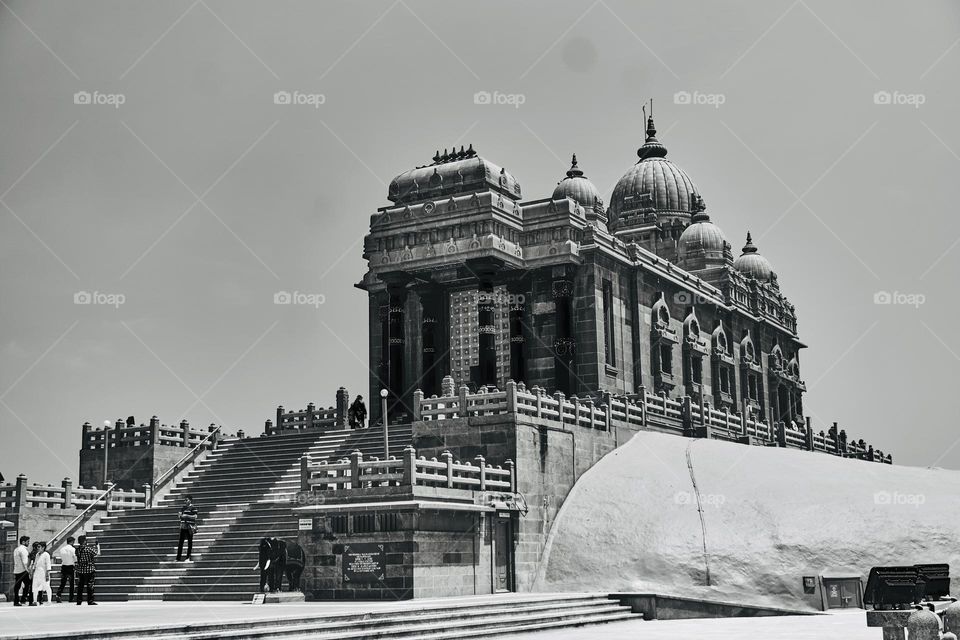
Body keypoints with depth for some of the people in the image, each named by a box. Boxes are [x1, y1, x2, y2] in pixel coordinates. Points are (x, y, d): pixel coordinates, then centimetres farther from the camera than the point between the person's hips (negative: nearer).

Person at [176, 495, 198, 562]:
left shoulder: (193, 508, -5)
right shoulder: (182, 508, 13)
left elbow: (194, 518, -8)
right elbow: (180, 515, 13)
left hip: (189, 528, -5)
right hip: (183, 527, 5)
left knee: (190, 542, 2)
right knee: (181, 542, 4)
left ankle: (189, 558, 7)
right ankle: (178, 557, 7)